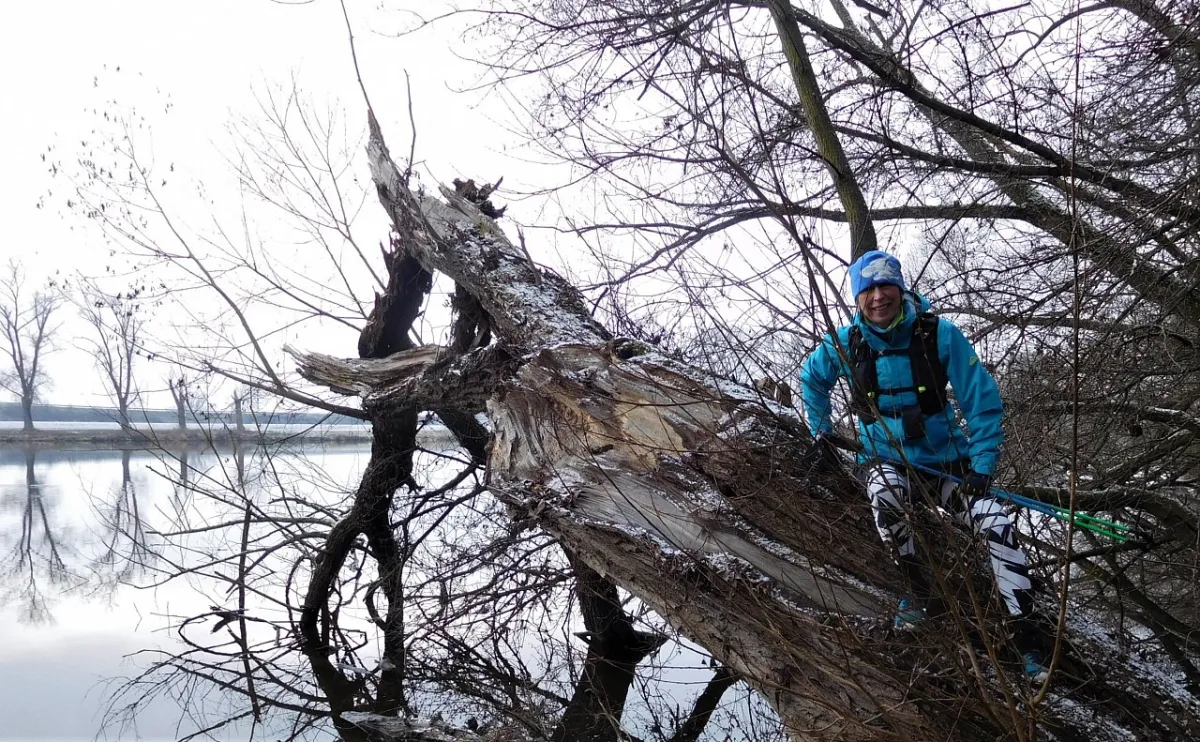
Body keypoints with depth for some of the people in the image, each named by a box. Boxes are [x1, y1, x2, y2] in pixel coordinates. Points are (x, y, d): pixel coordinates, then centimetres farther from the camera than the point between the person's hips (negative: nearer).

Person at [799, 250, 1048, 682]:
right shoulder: (846, 343, -8)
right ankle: (916, 590, -12)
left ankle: (1026, 634, -7)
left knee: (997, 523, -21)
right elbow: (811, 379, 15)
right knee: (884, 494, -35)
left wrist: (982, 467, -16)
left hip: (945, 459, 0)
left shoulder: (940, 335, -14)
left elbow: (982, 401, -10)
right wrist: (821, 432, 16)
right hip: (887, 460, 0)